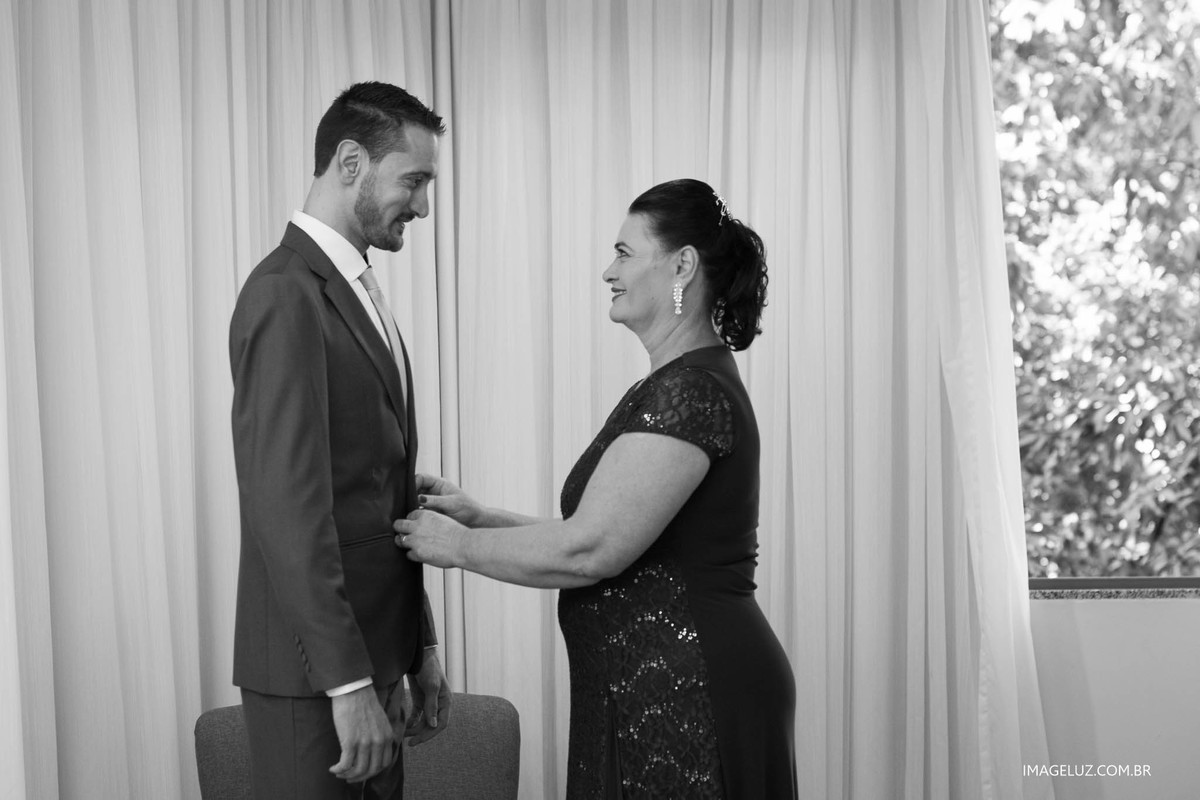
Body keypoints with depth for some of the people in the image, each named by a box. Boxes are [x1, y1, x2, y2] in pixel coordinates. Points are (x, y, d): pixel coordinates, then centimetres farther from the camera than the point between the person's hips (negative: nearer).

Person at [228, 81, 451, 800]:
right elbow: (288, 507, -22)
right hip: (314, 671, -9)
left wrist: (420, 649, 16)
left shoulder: (360, 292, 15)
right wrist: (348, 684, -22)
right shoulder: (287, 295, -16)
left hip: (372, 655, 9)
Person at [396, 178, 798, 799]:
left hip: (688, 697, -9)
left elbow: (589, 550, -23)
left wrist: (460, 545, -10)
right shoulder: (684, 383, 14)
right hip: (652, 694, 9)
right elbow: (610, 536, 13)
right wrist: (480, 515, 8)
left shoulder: (690, 392, -18)